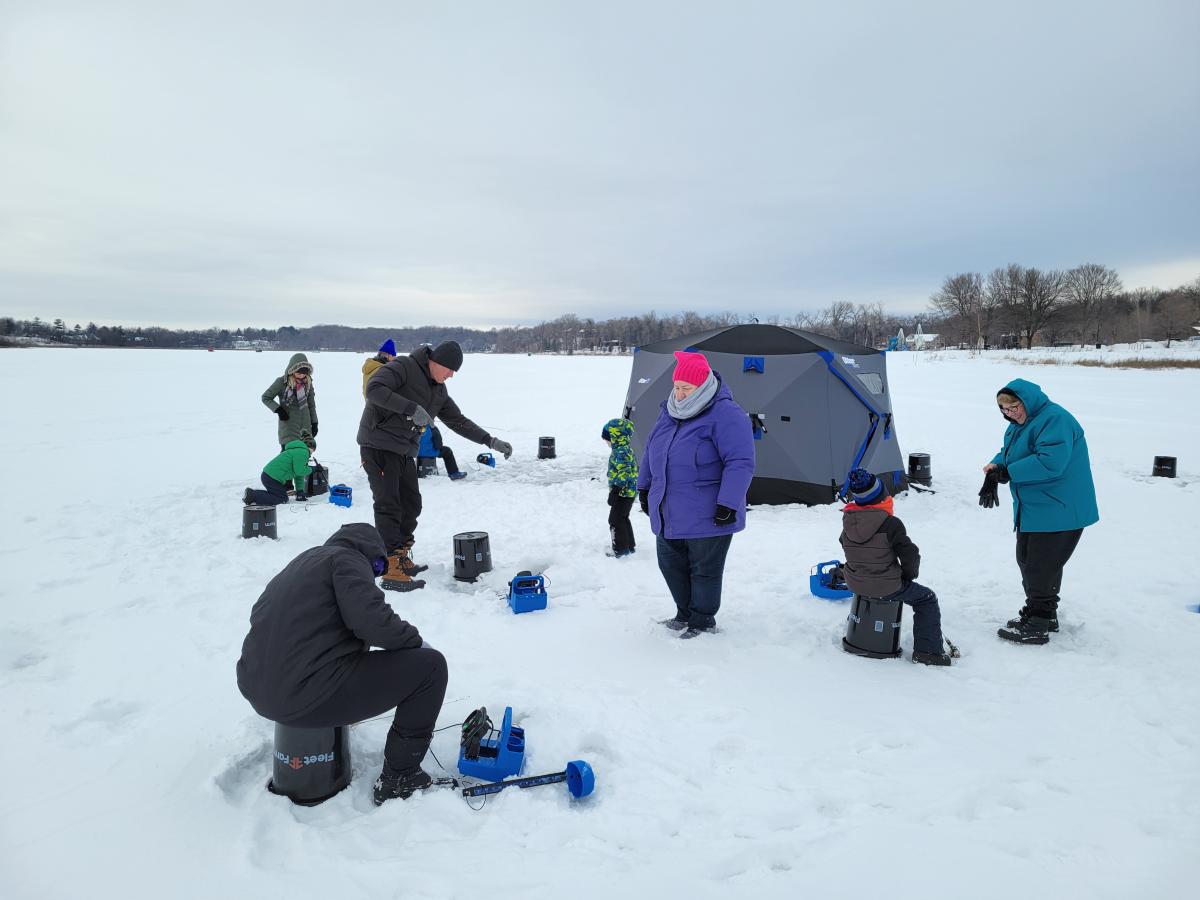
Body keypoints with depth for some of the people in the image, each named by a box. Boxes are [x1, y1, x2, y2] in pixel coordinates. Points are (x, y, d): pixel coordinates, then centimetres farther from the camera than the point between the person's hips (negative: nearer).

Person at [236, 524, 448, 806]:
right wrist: (415, 640, -2)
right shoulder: (347, 558, -4)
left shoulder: (300, 563, 22)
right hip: (309, 695, -10)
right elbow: (371, 619, -20)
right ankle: (400, 778, 3)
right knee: (430, 665, -3)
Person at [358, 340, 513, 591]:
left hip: (405, 452, 9)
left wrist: (491, 441, 11)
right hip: (379, 446, -9)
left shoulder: (439, 390, 13)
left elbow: (458, 421, 18)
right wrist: (412, 408, -31)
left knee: (411, 506, 13)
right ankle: (392, 571, -10)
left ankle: (402, 559, 27)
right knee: (389, 507, -11)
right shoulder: (403, 367, -12)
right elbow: (374, 389, -26)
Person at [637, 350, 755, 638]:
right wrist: (644, 487, 20)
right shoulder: (670, 412, 8)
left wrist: (728, 504, -24)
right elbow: (651, 449, 19)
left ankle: (703, 621, 24)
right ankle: (684, 613, 36)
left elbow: (740, 463, -22)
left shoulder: (726, 415, -18)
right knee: (670, 563, 17)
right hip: (669, 514, 8)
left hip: (707, 516, -8)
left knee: (704, 570, 6)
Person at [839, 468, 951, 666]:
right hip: (887, 588, -6)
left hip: (854, 584, 6)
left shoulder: (848, 520, -7)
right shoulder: (890, 524, -23)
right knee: (927, 599, 16)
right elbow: (910, 554, -16)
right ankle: (928, 650, 13)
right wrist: (909, 575, 5)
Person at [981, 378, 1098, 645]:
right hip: (1032, 510, 10)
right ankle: (1042, 614, 32)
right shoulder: (1019, 424, 11)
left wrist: (1007, 472, -22)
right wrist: (996, 466, -7)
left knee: (1041, 567, -4)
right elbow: (1008, 452, 16)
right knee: (1026, 561, 18)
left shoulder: (1055, 419, -21)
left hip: (1059, 511, -10)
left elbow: (1050, 462, -31)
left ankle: (1038, 625, 6)